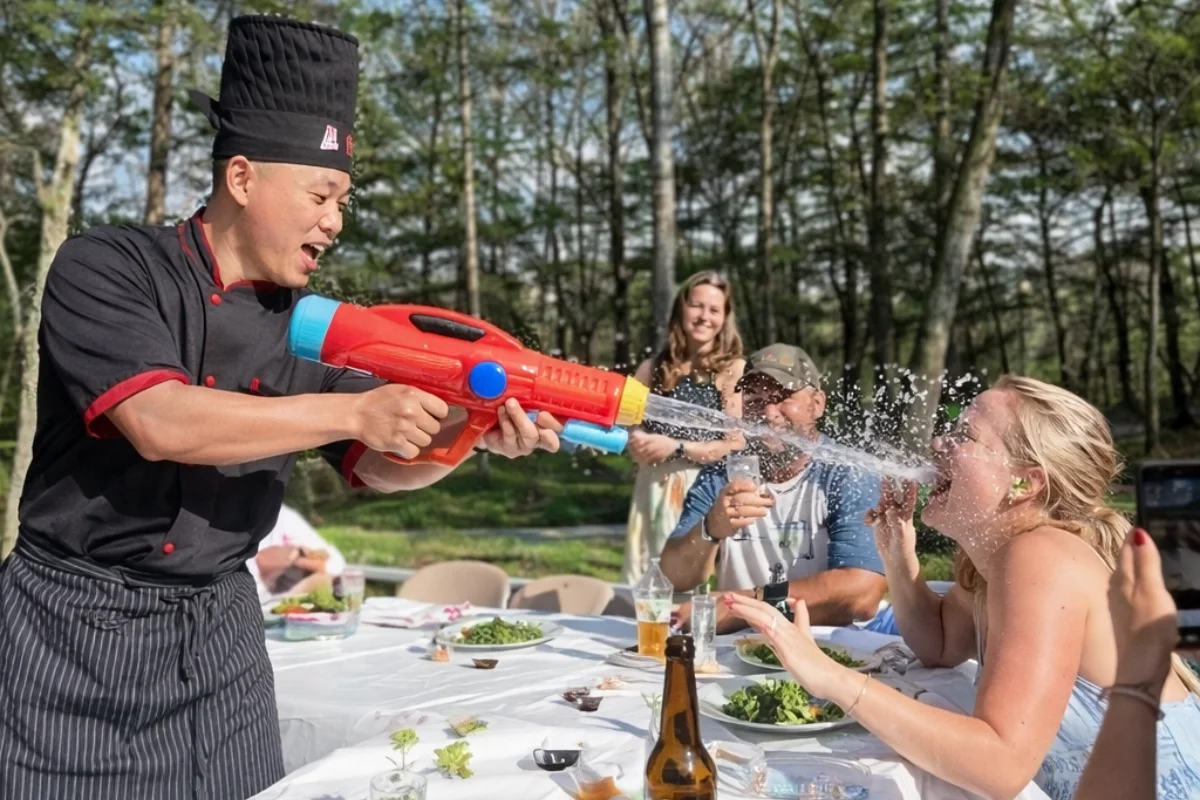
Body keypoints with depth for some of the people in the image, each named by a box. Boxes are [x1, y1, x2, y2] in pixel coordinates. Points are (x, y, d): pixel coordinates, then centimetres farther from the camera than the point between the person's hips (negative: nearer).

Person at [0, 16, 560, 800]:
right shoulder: (106, 267, -12)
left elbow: (383, 466, 0)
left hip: (219, 633, 5)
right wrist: (353, 411, -29)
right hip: (76, 628, -4)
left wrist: (475, 435, -20)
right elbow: (158, 424, -27)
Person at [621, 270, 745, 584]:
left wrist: (676, 448, -12)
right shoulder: (653, 367, 11)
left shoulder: (734, 369, -2)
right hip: (653, 487, 4)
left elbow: (736, 445, -7)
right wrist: (637, 443, -3)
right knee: (642, 579, 7)